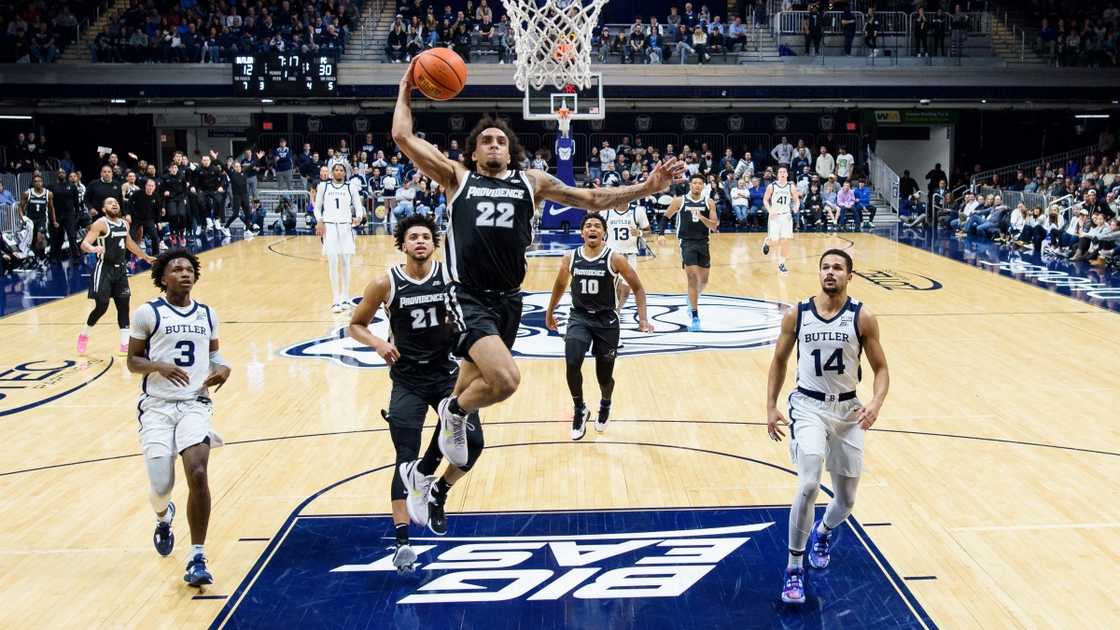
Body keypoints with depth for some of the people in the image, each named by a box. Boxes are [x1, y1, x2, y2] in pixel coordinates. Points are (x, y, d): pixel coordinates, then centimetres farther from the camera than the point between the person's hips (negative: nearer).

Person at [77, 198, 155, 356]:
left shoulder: (124, 224, 9)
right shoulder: (100, 224, -13)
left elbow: (129, 243, 27)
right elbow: (84, 244, -22)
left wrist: (145, 257, 36)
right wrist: (93, 249, -44)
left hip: (120, 269, 7)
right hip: (104, 269, -7)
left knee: (124, 306, 4)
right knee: (101, 306, -9)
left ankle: (125, 345, 8)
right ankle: (84, 335, 16)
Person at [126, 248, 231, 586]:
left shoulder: (207, 314, 10)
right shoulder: (148, 313, -1)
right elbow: (132, 361, 2)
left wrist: (223, 368, 1)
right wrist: (159, 366, -18)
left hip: (194, 404, 2)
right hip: (157, 406, -2)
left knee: (197, 474, -19)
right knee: (161, 486, -4)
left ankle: (197, 558, -9)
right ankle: (164, 517, 37)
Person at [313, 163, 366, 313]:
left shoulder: (351, 187, 7)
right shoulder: (323, 186, 7)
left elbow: (358, 206, 7)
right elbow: (317, 207, 10)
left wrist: (358, 217, -14)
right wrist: (319, 221, -7)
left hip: (346, 226, 1)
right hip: (329, 226, -1)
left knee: (346, 262, 4)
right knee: (332, 263, -5)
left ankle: (345, 297, 15)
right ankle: (335, 300, -3)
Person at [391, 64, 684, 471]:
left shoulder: (531, 182, 12)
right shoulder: (456, 177, 5)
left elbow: (593, 199, 9)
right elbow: (402, 136, 0)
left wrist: (647, 188, -1)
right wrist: (406, 89, 8)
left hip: (509, 299, 5)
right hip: (470, 298, -4)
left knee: (473, 385, 17)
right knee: (506, 380, -23)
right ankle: (454, 412, 9)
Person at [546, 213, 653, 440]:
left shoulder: (615, 259, -11)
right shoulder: (570, 258, -3)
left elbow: (638, 288, -3)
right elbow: (560, 285, 16)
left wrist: (643, 318, -13)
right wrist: (550, 312, 25)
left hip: (606, 320, -1)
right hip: (579, 317, 1)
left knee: (604, 376, 7)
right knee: (572, 363, -24)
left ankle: (605, 405, 44)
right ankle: (580, 410, 0)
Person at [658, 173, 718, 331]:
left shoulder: (709, 202, 1)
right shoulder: (680, 201, -2)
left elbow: (714, 226, -4)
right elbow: (666, 217, 11)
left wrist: (702, 218, -21)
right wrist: (661, 233, -3)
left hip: (703, 243, 3)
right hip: (687, 243, -3)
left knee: (703, 280, 11)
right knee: (692, 278, -12)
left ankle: (692, 302, 42)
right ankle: (695, 317, -8)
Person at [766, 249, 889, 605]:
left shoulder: (862, 318, -6)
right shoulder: (797, 315, -3)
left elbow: (881, 368, -2)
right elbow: (779, 361, 9)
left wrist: (876, 403, -20)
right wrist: (771, 407, 3)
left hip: (847, 409, 1)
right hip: (808, 406, -1)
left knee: (846, 499, 11)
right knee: (808, 485, -21)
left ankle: (823, 532, 47)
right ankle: (794, 568, -7)